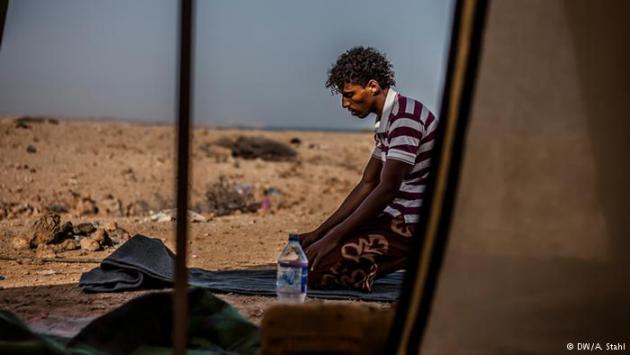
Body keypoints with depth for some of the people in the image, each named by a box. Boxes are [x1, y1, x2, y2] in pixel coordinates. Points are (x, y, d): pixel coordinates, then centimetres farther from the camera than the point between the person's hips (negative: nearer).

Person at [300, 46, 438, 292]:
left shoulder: (406, 117, -18)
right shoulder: (386, 122, 15)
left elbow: (387, 189, -23)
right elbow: (368, 185, 16)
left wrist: (333, 237, -22)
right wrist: (319, 232, 9)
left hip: (412, 227, -11)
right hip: (396, 218, 11)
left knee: (315, 268, -17)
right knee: (303, 253, 10)